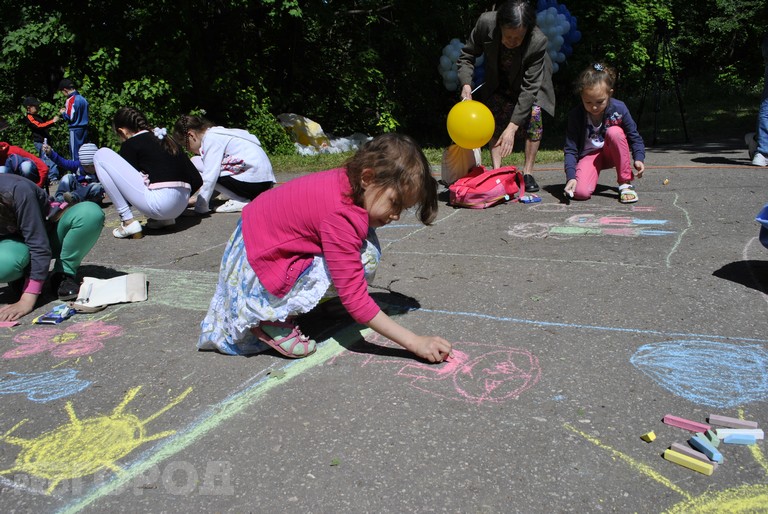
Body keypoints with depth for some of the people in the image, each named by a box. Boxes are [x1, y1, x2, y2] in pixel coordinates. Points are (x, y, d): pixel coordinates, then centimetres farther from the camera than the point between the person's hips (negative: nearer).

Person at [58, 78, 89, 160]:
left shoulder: (71, 100, -12)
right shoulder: (82, 98, 9)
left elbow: (70, 117, -15)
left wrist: (63, 113, 4)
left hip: (75, 130, -7)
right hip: (84, 129, 7)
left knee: (74, 154, -1)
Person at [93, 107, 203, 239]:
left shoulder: (130, 144, 3)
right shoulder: (167, 139, 20)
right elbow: (197, 180, 16)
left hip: (158, 203, -7)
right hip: (180, 207, 8)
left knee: (102, 155, 5)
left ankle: (128, 222, 0)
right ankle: (164, 218, 17)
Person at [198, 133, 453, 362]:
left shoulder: (349, 181, -7)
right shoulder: (341, 218, -32)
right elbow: (355, 300, -30)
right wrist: (415, 343, -28)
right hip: (257, 266, -9)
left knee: (364, 246, -5)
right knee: (364, 260, -22)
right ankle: (270, 319, -12)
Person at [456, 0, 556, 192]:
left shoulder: (538, 41, -39)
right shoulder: (486, 23, -35)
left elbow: (529, 88, -37)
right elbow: (467, 55, -18)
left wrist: (512, 127, -41)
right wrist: (466, 84, -36)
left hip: (531, 80, -2)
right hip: (498, 81, 2)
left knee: (533, 116, -18)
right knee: (495, 119, -12)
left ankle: (527, 173, -9)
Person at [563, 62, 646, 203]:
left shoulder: (619, 109, -15)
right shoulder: (575, 115, -17)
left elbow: (634, 136, -4)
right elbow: (570, 149, -15)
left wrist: (638, 159, -20)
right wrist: (571, 177, -28)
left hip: (613, 154, 1)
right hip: (589, 155, -1)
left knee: (614, 132, -34)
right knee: (581, 193, -29)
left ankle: (625, 183, -20)